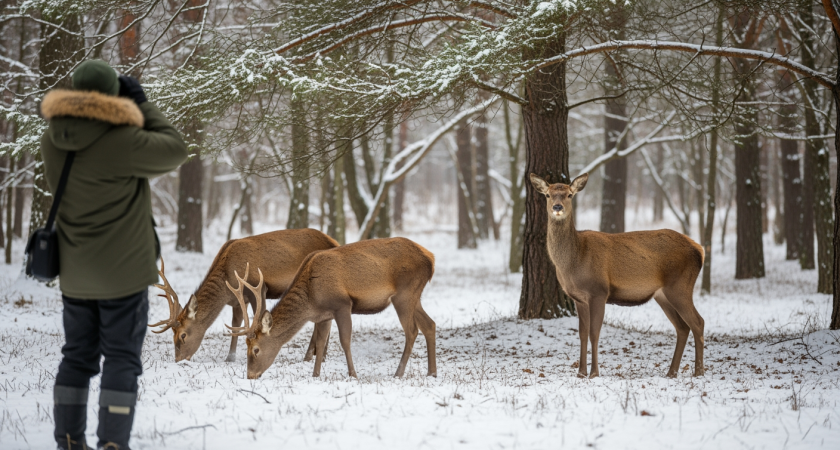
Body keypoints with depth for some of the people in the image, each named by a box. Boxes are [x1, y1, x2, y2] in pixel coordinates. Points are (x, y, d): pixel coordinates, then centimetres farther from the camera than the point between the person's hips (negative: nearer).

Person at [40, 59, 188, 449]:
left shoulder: (53, 141, -2)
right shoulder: (121, 140, -21)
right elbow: (175, 151, -8)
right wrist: (142, 104, 1)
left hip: (75, 274, 6)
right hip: (123, 271, -6)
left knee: (77, 356, 14)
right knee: (122, 359, 1)